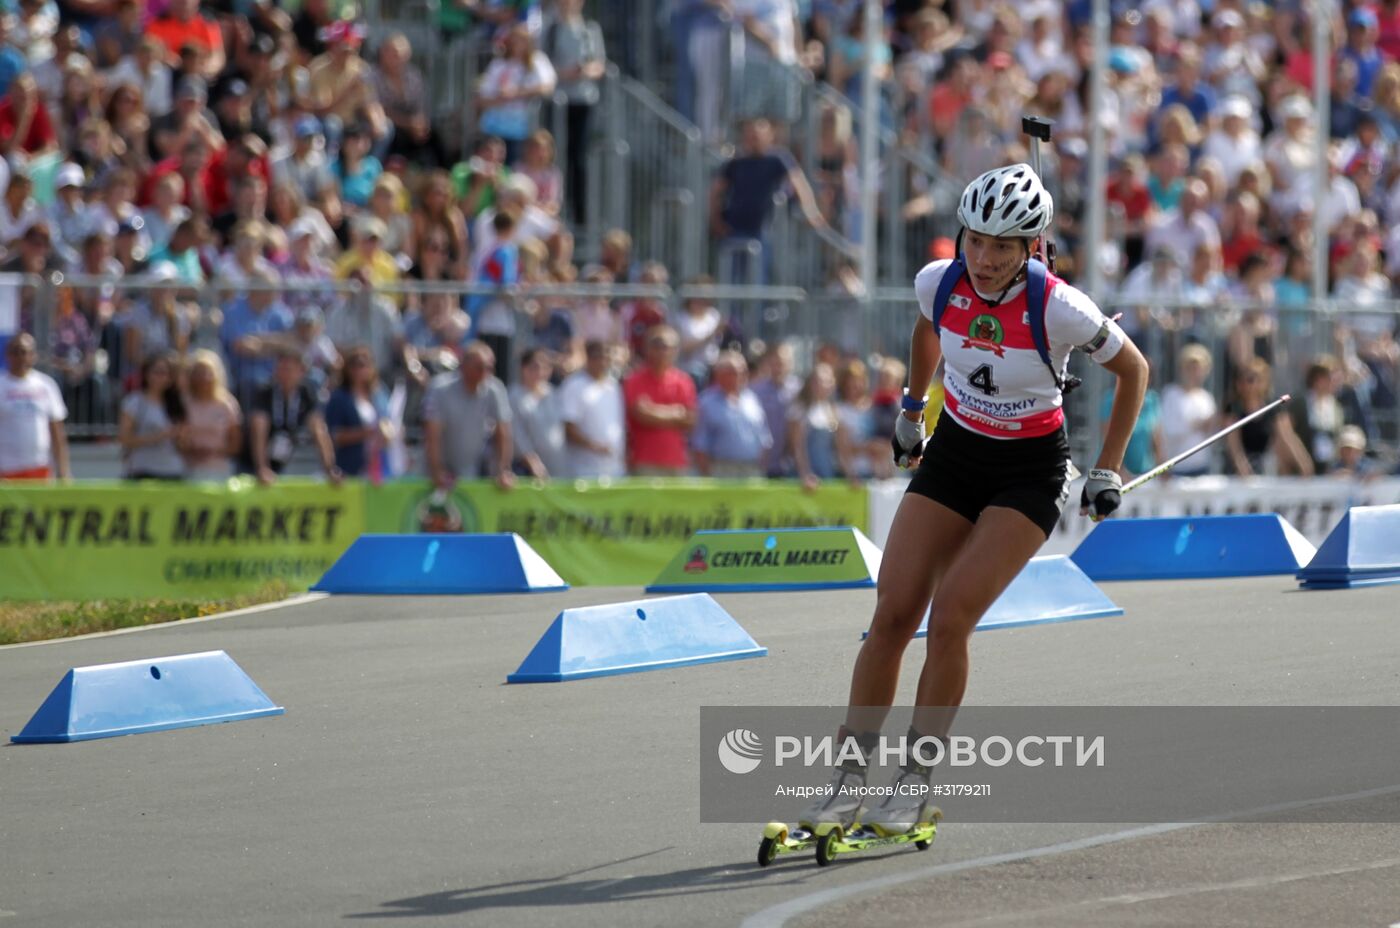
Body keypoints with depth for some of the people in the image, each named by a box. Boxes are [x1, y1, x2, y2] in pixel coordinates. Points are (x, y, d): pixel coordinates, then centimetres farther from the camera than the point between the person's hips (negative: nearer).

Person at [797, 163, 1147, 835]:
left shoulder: (1058, 308, -24)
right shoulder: (939, 282, -13)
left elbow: (1133, 370, -7)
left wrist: (1108, 472, -5)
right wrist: (912, 409, 22)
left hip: (1030, 471, -4)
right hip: (953, 453, 4)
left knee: (950, 618, -18)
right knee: (892, 616, -7)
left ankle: (917, 779, -7)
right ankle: (850, 774, 1)